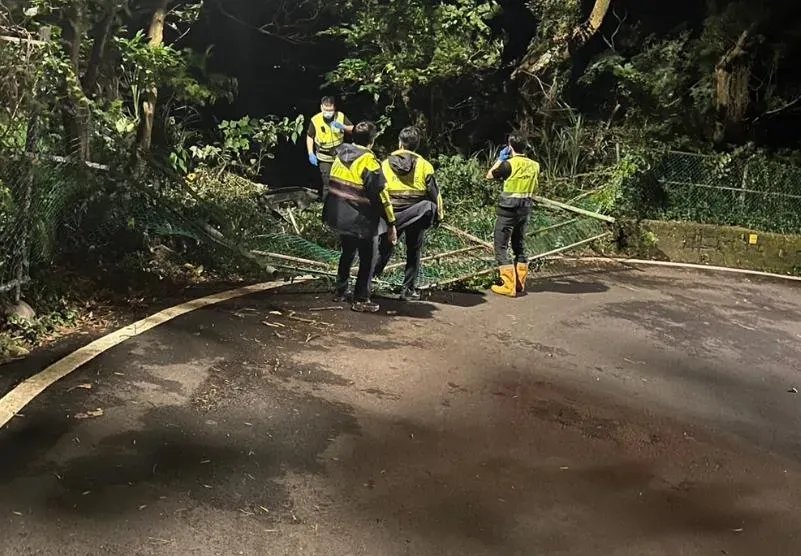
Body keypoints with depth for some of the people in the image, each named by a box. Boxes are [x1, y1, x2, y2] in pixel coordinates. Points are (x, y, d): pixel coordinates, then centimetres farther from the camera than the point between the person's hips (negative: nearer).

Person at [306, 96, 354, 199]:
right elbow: (309, 137, -4)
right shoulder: (315, 120, -18)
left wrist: (343, 127, -29)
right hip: (324, 158, -3)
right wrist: (311, 154, -12)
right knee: (326, 184, 0)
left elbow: (353, 130, -8)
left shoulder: (341, 116, -15)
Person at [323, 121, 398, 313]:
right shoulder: (369, 162, -19)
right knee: (367, 260, 6)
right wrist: (391, 223, -14)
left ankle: (340, 291, 31)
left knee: (347, 253, 24)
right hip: (361, 220, -7)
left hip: (338, 216, 7)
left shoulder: (340, 154, 3)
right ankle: (361, 300, 9)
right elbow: (381, 195, -19)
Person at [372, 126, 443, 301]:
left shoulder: (385, 164, 0)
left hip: (392, 216, 1)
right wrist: (438, 214, 12)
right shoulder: (424, 165, -3)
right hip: (417, 215, -1)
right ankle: (409, 290, 15)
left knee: (384, 250, 11)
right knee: (414, 253, 12)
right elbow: (434, 193, 0)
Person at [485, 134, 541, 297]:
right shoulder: (534, 165, 5)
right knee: (520, 246, 17)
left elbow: (489, 175, 0)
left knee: (501, 247, -1)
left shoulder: (509, 163, -13)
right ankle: (520, 283, 19)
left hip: (508, 210, -6)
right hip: (525, 210, 6)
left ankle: (509, 286, -6)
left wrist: (500, 159, 8)